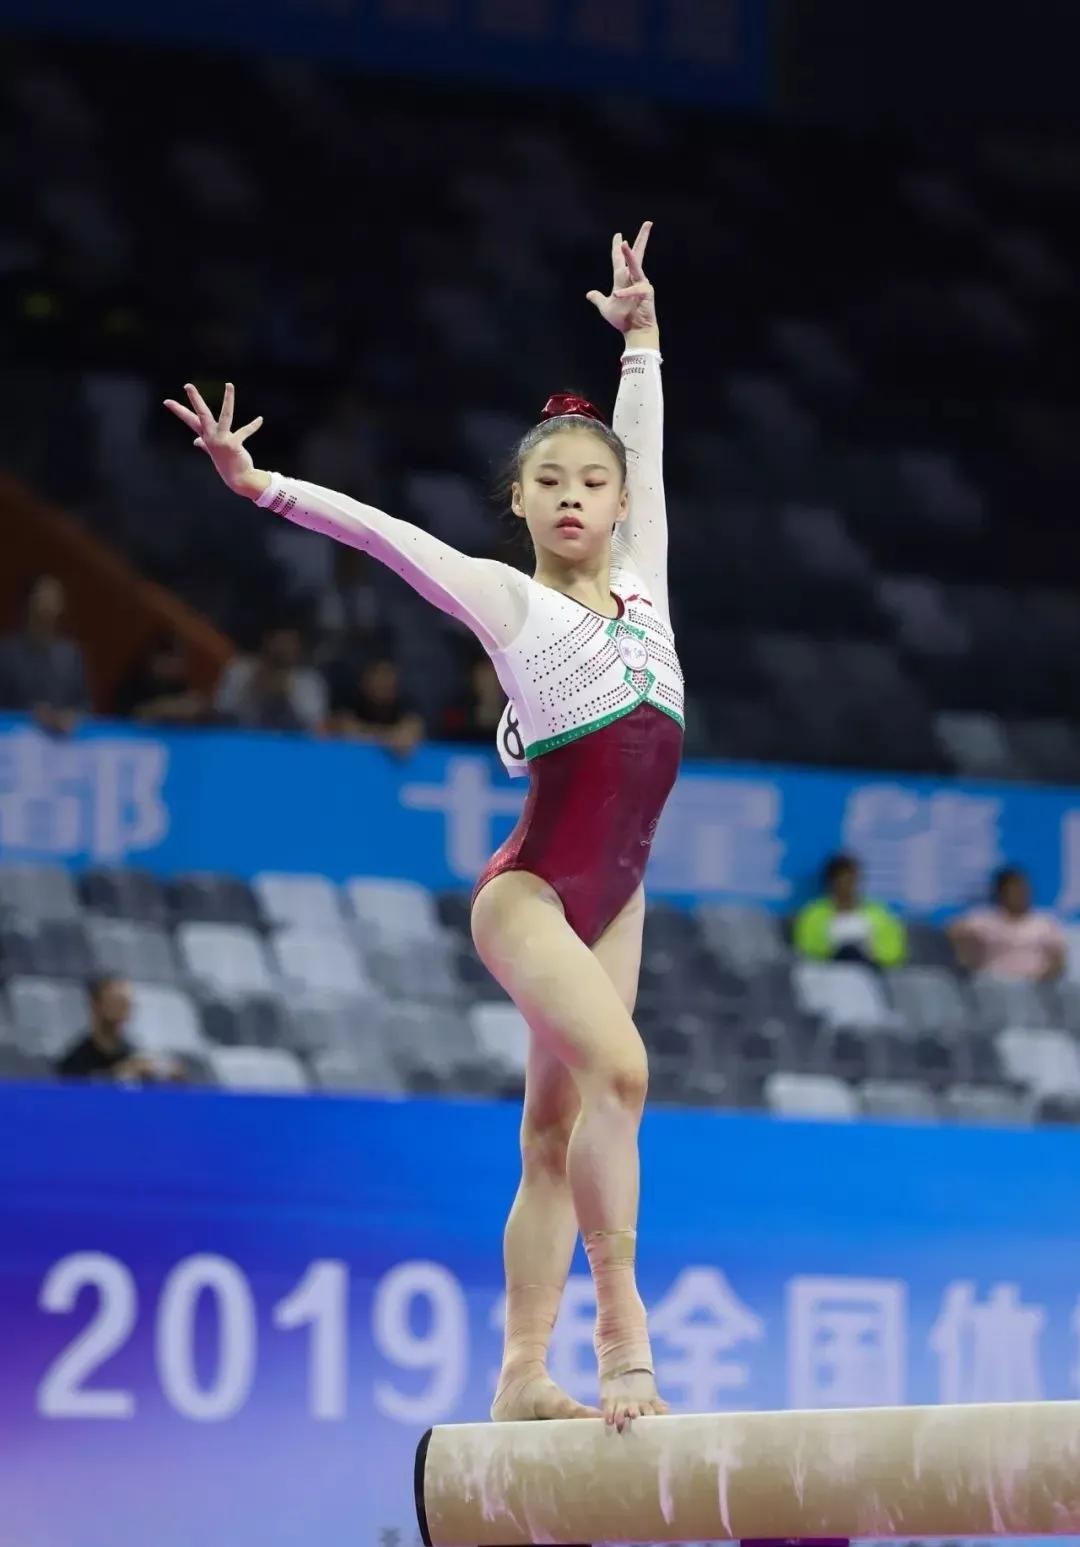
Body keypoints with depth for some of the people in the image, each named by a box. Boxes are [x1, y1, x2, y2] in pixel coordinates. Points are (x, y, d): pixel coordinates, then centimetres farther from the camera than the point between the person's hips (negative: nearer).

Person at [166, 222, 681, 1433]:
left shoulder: (640, 581, 11)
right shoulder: (505, 599, -2)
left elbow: (643, 447, 22)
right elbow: (377, 532, -10)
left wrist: (639, 335, 29)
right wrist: (261, 485, -20)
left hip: (614, 896, 6)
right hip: (533, 886, -6)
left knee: (556, 1133, 4)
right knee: (616, 1063, -28)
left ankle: (523, 1376, 4)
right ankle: (620, 1315, -24)